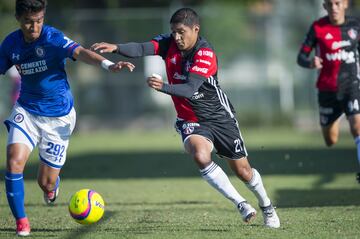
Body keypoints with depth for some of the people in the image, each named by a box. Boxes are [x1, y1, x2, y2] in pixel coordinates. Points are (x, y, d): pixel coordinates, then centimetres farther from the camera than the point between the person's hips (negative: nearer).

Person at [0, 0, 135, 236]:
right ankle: (21, 221, -2)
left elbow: (80, 52, -35)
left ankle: (53, 185, 42)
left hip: (58, 116, -3)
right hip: (27, 111, 3)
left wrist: (107, 64, -53)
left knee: (47, 183, 1)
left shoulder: (53, 38, -18)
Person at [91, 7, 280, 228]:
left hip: (220, 117, -3)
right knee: (201, 156, -28)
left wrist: (163, 87, -52)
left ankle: (267, 206, 37)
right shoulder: (169, 43, -8)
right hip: (191, 120, 3)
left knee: (243, 170, 8)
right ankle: (241, 205, -14)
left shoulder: (205, 54, -23)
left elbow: (190, 89, -35)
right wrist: (116, 48, -44)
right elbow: (142, 49, -26)